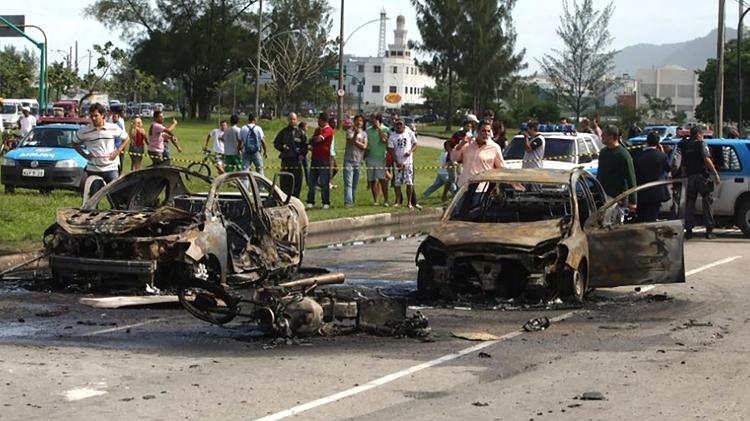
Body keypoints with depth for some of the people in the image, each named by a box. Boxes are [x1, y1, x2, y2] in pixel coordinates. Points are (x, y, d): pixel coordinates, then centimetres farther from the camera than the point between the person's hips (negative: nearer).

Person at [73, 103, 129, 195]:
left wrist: (117, 151, 1)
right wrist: (85, 155, 0)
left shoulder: (113, 128, -2)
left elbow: (126, 138, 12)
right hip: (93, 169, 0)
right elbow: (75, 144, 12)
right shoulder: (84, 131, -4)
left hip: (110, 168, 0)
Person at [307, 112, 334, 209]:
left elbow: (318, 139, -19)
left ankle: (326, 203, 3)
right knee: (311, 182, 5)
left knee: (324, 183, -3)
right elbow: (311, 141, 17)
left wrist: (313, 140, 2)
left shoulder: (328, 130, -9)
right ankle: (310, 202, 9)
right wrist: (315, 140, -5)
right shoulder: (318, 130, 19)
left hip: (324, 159, -8)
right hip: (315, 158, 8)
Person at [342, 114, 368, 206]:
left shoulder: (364, 134, 11)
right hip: (349, 160, -4)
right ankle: (348, 202, -18)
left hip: (358, 161, 4)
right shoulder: (350, 131, 3)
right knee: (348, 183, -12)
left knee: (355, 184, 8)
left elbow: (364, 146, -1)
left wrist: (356, 141, -9)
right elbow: (351, 141, -14)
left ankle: (353, 201, 16)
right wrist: (356, 133, -28)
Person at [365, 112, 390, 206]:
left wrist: (379, 128, -15)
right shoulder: (368, 130, 9)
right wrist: (365, 157, 11)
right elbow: (366, 144, 15)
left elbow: (384, 140, -19)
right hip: (370, 158, 4)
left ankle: (385, 200, -5)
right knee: (372, 180, 5)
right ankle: (375, 200, 12)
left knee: (382, 180, -9)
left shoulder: (386, 130, -2)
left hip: (381, 158, -4)